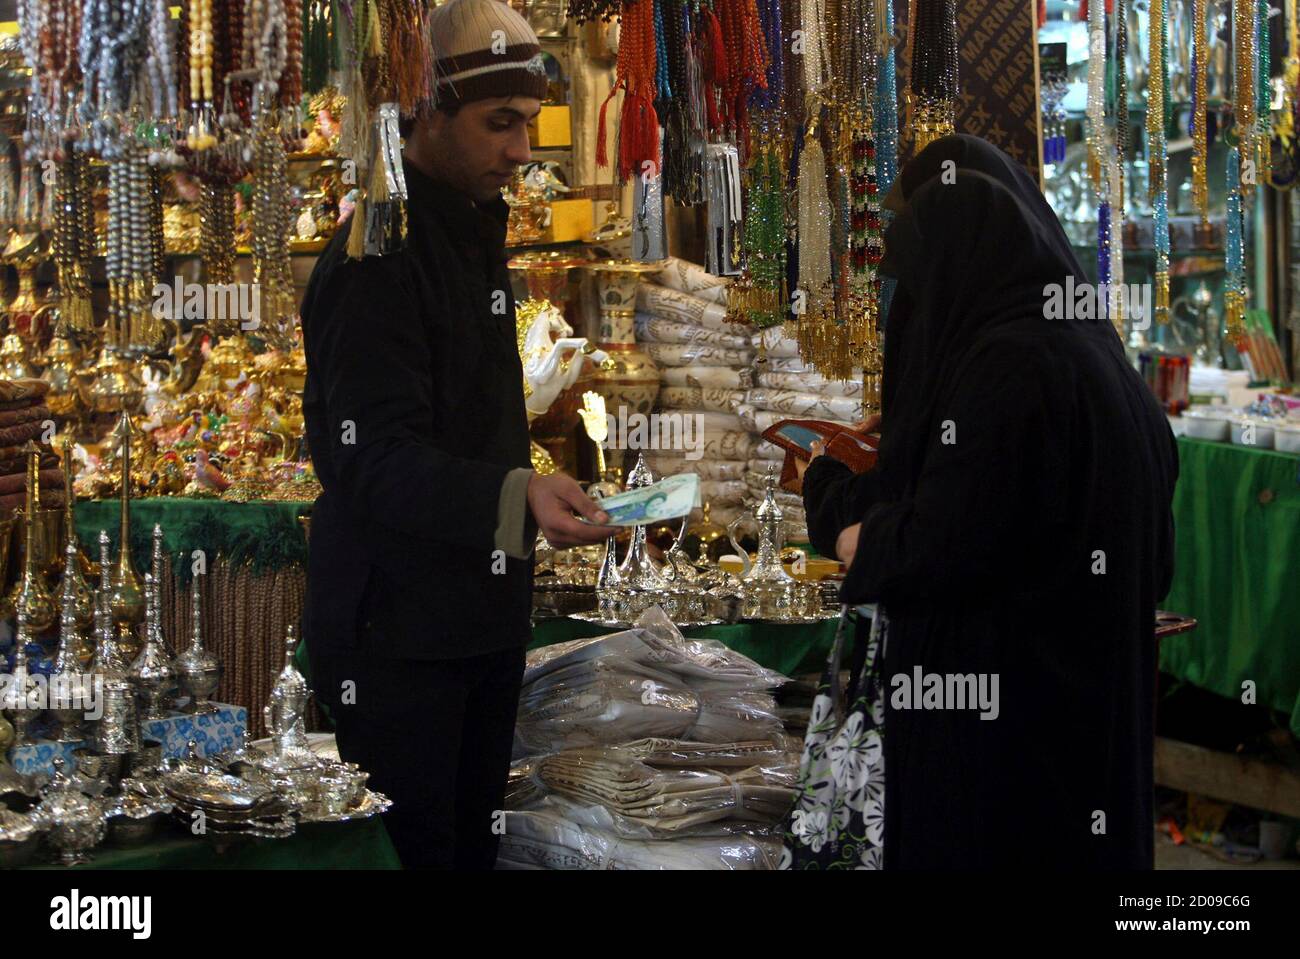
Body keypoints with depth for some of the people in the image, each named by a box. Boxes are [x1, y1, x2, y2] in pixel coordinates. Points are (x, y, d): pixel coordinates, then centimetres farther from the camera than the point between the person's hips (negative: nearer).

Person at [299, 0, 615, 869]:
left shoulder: (476, 236, 14)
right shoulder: (379, 255, -18)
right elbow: (372, 456, -26)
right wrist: (513, 497, -40)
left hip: (484, 615, 9)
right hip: (399, 627, -9)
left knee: (477, 839, 13)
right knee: (413, 851, -4)